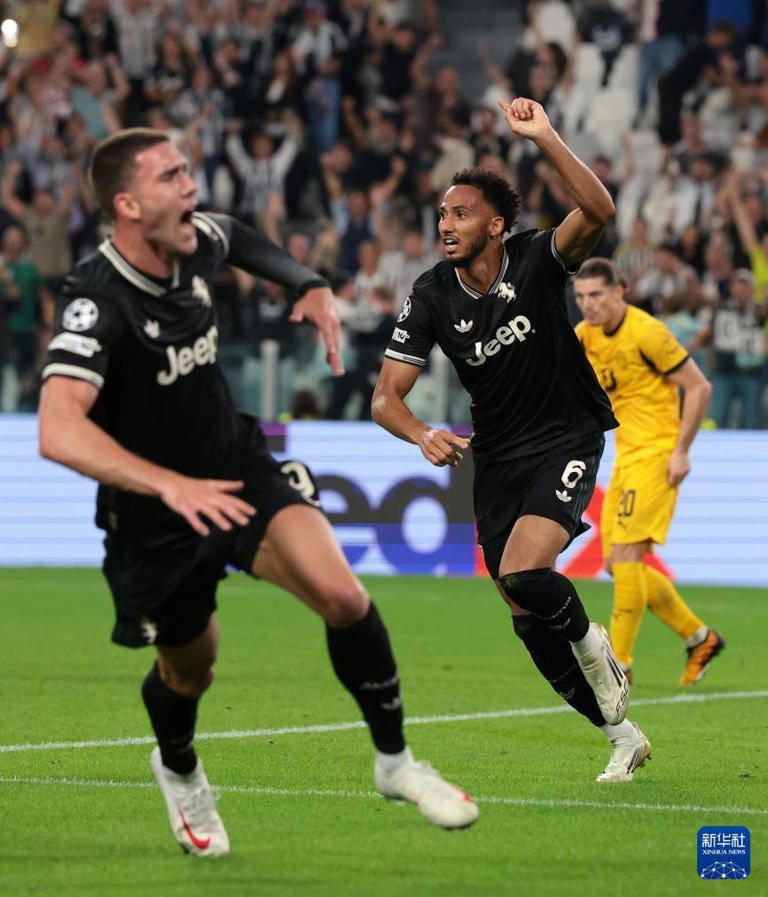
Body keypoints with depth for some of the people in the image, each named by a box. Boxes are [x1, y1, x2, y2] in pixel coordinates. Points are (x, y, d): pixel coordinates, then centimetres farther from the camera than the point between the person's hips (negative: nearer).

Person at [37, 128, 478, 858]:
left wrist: (309, 285, 3)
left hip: (238, 471, 4)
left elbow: (238, 237, 20)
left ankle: (395, 762, 0)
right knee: (190, 671, 15)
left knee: (341, 595, -20)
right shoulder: (96, 303, -29)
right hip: (153, 518, -4)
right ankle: (179, 772, 52)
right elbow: (59, 432, -45)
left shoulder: (194, 243, -9)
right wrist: (171, 485, -55)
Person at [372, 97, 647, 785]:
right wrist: (423, 435, -28)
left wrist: (543, 137, -40)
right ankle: (622, 735, 22)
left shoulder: (537, 261, -13)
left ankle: (591, 644, 6)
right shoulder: (431, 298, -6)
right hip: (497, 459, 5)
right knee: (529, 622, 4)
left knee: (524, 575, -27)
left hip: (568, 440, -4)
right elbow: (386, 398, -7)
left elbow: (598, 211, -32)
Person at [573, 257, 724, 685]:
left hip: (657, 454, -9)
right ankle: (700, 638, 22)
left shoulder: (646, 333, -16)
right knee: (619, 564, 8)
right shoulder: (586, 336, 6)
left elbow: (699, 388, -13)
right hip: (626, 455, 9)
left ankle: (619, 662, -10)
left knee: (625, 555, -16)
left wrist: (681, 451, -16)